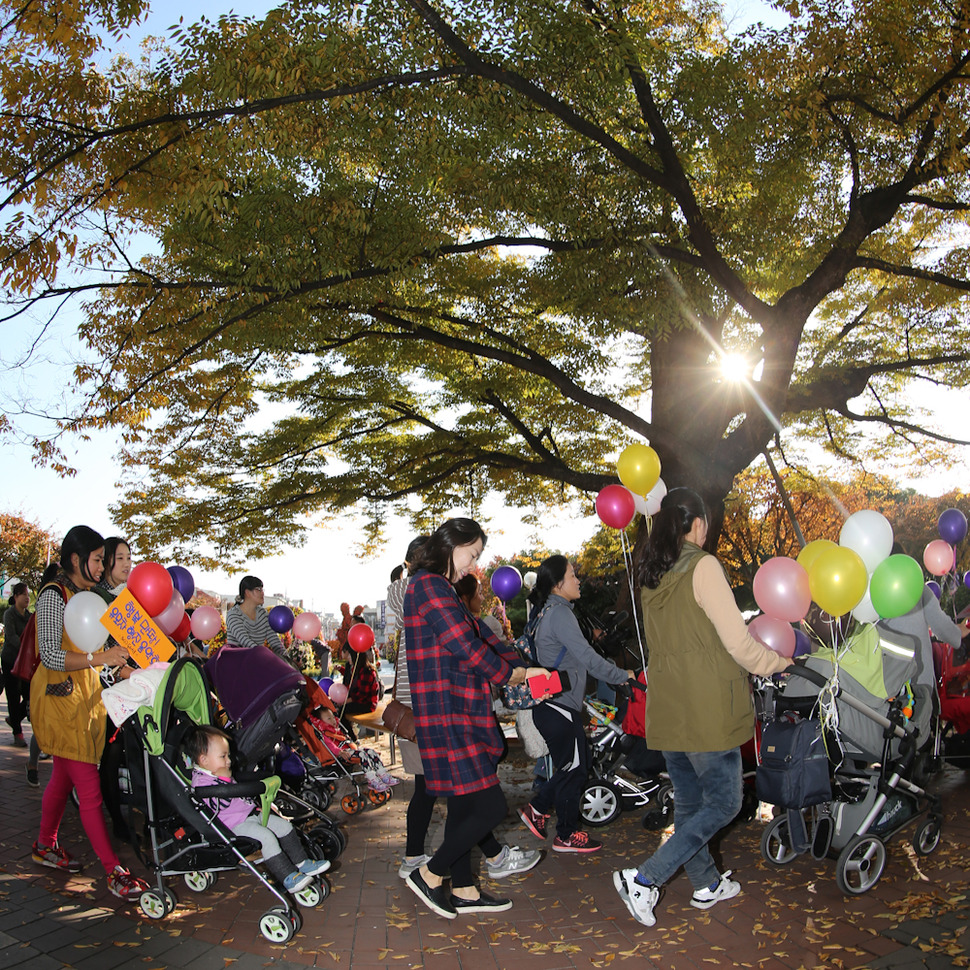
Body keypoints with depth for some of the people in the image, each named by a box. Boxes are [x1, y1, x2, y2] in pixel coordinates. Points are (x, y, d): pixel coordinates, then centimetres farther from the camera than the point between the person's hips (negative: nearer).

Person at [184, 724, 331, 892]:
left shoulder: (218, 773, 16)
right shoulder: (201, 782, -17)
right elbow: (220, 805, -29)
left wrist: (253, 804, 25)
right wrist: (224, 780, -28)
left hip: (250, 814, 11)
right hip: (234, 824, -11)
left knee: (283, 825, 6)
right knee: (266, 836, -26)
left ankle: (301, 863, 12)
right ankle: (289, 878, -25)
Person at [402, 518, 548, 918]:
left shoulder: (439, 589, 19)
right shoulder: (429, 586, -15)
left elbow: (479, 635, 17)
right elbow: (467, 646, -19)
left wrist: (523, 668, 6)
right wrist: (509, 673, -3)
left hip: (457, 715, 11)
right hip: (449, 718, -11)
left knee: (463, 805, 18)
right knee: (490, 807, -7)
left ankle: (463, 890, 29)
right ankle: (430, 875, 9)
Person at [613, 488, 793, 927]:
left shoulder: (650, 577, 9)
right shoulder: (703, 566, -13)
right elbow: (737, 641, -13)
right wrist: (777, 662, 6)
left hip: (666, 707, 7)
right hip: (706, 709, -7)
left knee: (688, 801, 18)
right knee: (723, 802, 5)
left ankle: (706, 884, 33)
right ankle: (645, 878, -3)